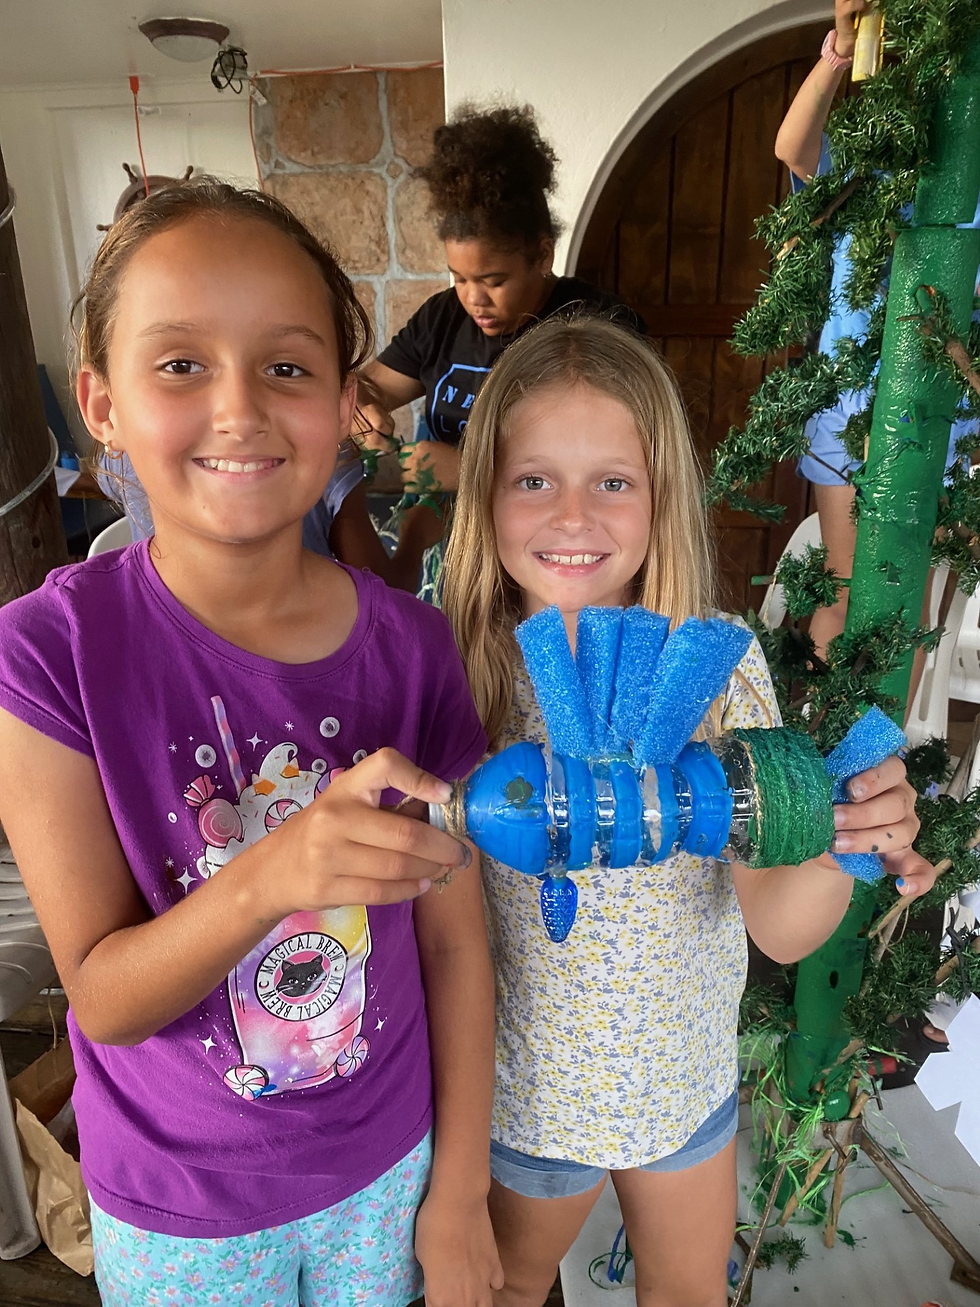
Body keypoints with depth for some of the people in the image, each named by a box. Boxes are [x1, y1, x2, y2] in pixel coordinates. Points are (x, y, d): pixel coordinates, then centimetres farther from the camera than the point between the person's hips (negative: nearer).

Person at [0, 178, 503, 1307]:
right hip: (179, 1211, -1)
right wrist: (268, 878, -37)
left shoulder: (406, 642, -15)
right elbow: (101, 995, -18)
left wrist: (460, 1189, 0)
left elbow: (454, 934, -8)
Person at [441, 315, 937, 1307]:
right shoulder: (457, 672, -22)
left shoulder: (721, 667, -19)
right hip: (525, 1084, 0)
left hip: (686, 1072, 1)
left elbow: (781, 930, -17)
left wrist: (840, 849, -36)